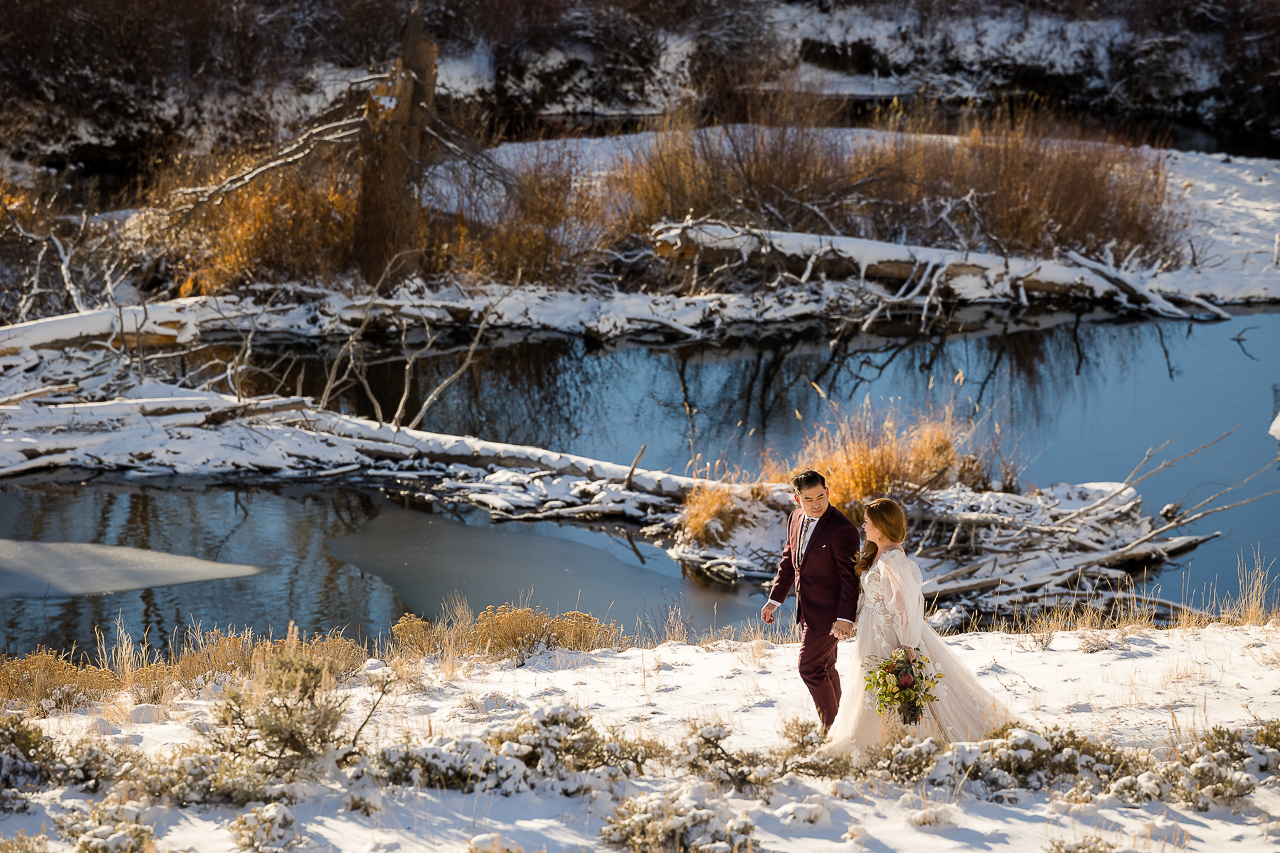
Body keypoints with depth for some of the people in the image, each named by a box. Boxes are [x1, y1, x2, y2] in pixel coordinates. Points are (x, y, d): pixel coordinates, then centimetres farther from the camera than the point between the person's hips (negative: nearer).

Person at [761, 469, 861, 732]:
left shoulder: (842, 528, -21)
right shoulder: (797, 519, 4)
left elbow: (850, 577, -21)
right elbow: (788, 561, 15)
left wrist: (845, 617, -25)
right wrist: (774, 599, 13)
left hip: (829, 611, -8)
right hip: (808, 609, 8)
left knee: (810, 668, -5)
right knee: (824, 667, 18)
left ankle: (832, 728, 8)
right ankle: (833, 725, 32)